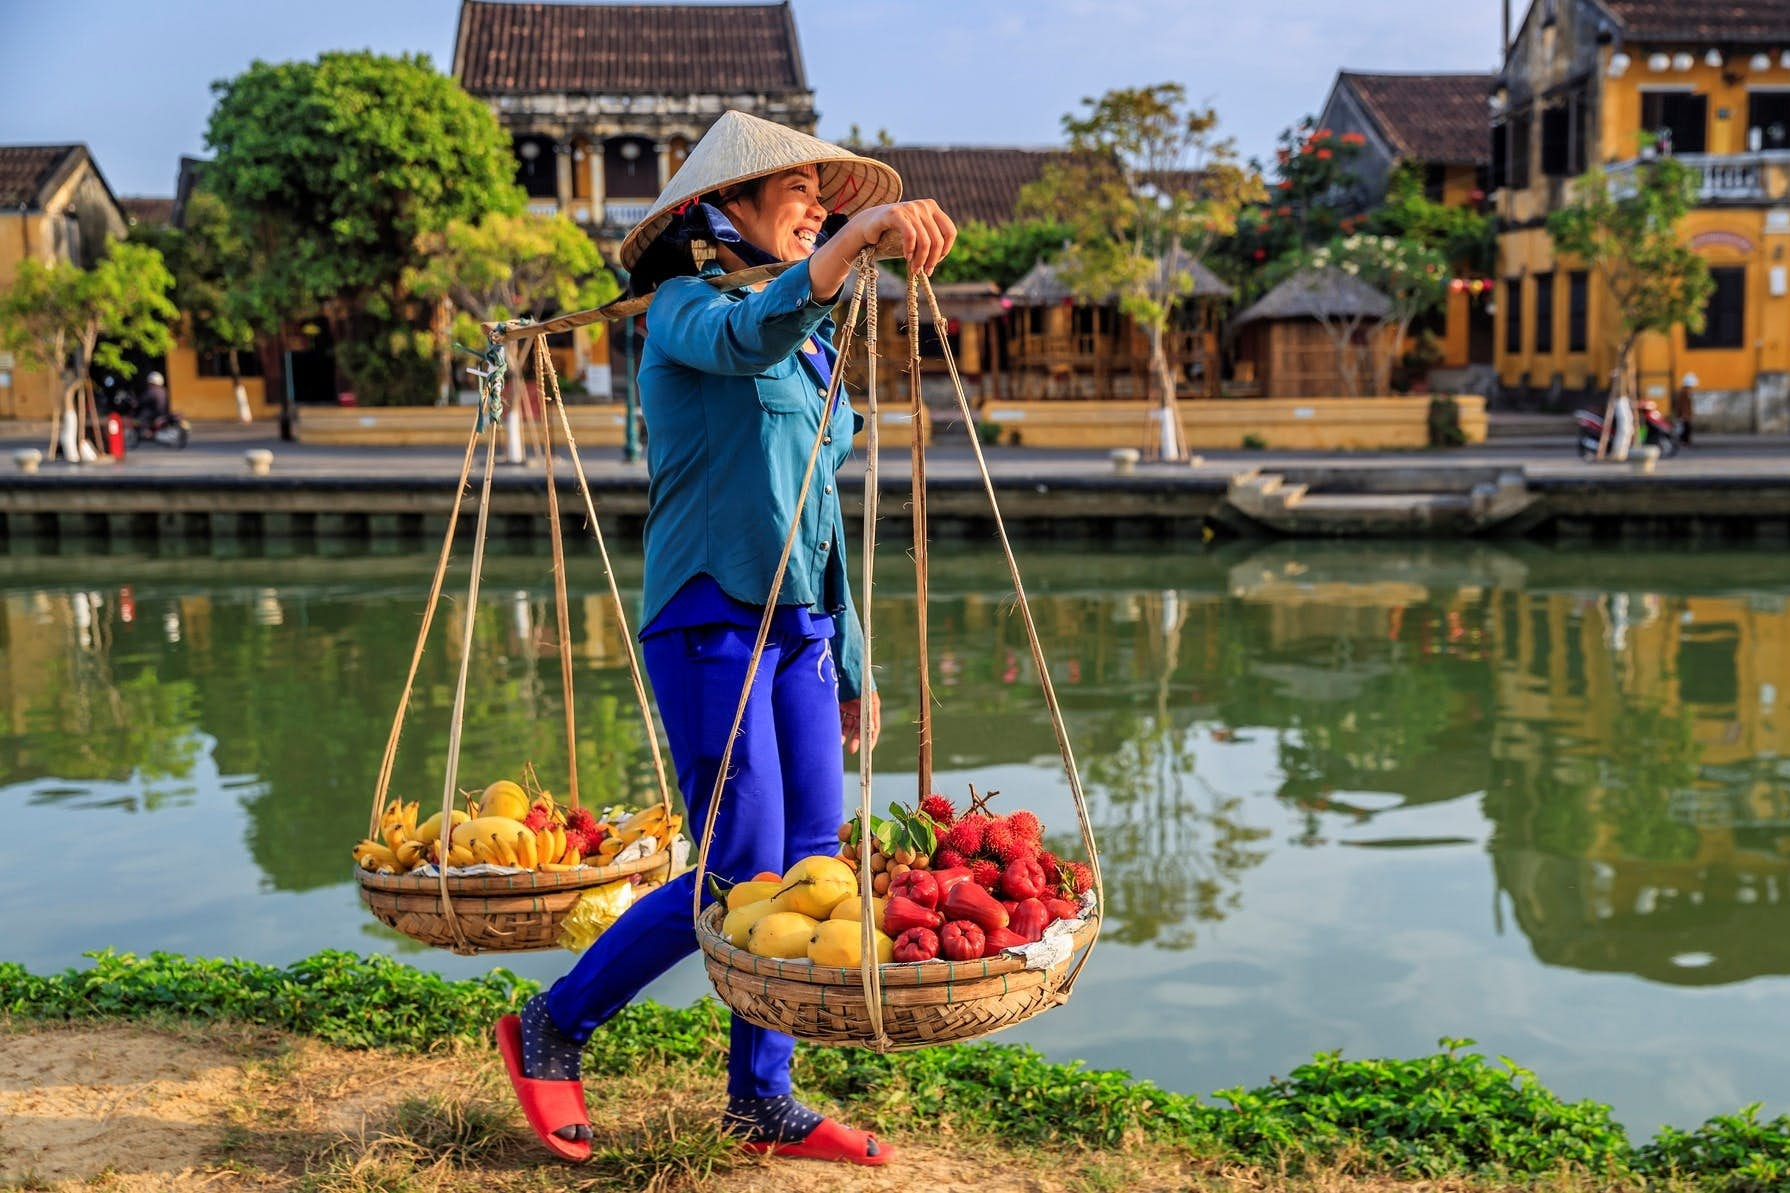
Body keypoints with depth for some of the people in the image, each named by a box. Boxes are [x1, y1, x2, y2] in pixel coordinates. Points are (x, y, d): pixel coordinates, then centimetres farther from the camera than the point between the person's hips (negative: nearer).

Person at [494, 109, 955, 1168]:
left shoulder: (815, 343, 19)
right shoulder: (687, 306, -4)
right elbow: (747, 337, -30)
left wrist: (853, 663, 18)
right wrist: (857, 237, -45)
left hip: (800, 630, 8)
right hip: (711, 624, -8)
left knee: (813, 862, 4)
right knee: (741, 874, -8)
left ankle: (763, 1100, 17)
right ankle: (552, 1029, 12)